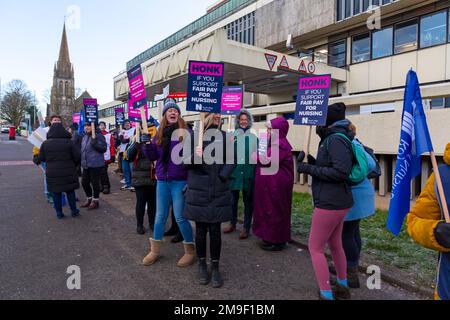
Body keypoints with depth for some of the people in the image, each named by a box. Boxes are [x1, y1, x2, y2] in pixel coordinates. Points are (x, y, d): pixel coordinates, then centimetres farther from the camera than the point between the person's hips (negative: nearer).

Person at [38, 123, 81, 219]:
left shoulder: (45, 143, -4)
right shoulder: (68, 142, -9)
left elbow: (41, 158, 3)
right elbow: (77, 157, -7)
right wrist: (72, 165, 10)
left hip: (52, 173, 1)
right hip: (68, 172, -1)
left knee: (56, 193, 11)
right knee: (70, 191, 12)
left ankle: (59, 213, 18)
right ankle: (74, 211, 19)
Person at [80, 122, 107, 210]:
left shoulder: (98, 135, -9)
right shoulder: (85, 136, 15)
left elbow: (104, 149, -14)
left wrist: (94, 143, -26)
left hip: (95, 164, -8)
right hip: (86, 164, 8)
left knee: (94, 182, 0)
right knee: (84, 182, 12)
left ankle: (95, 201, 14)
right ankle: (89, 199, 30)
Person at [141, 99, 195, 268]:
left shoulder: (185, 132, -6)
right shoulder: (160, 134, 8)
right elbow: (152, 156, 8)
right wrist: (146, 143, -9)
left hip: (180, 181, -5)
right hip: (162, 181, 5)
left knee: (180, 217, 2)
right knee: (160, 217, 15)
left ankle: (190, 251, 20)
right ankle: (155, 250, 30)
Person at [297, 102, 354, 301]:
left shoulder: (336, 140, -17)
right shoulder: (332, 139, 13)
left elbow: (342, 171, -26)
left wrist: (309, 169, -21)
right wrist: (310, 161, 0)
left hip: (330, 203, -10)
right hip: (337, 201, 10)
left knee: (315, 248, 1)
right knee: (335, 244, 22)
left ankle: (327, 295, 11)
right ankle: (342, 287, 40)